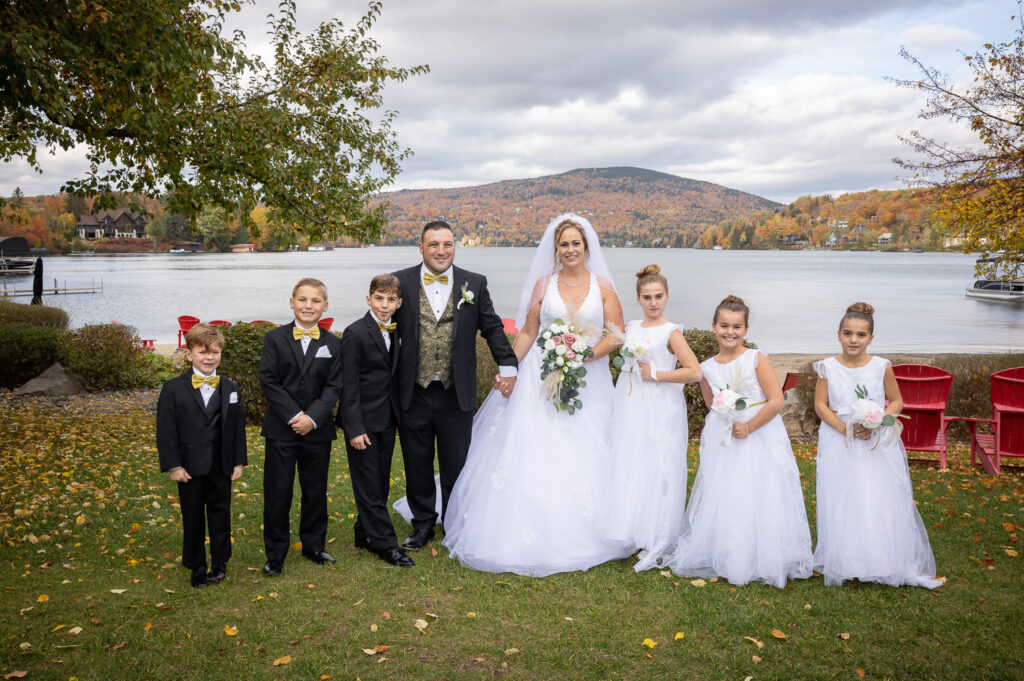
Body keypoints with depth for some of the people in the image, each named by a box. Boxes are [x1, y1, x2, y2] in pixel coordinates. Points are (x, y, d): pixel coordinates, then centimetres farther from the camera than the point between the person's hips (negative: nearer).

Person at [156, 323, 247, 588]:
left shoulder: (230, 388, 3)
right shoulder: (173, 389, -6)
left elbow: (238, 427, 6)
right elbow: (166, 431, -7)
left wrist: (239, 461, 3)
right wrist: (173, 465, -11)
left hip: (222, 467, 2)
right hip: (190, 467, -2)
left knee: (221, 514, 12)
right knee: (193, 519, 9)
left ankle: (220, 564, 27)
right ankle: (197, 568, 23)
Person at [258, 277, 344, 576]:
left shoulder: (333, 344, 4)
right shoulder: (275, 338, 0)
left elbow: (333, 387, -2)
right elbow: (268, 381, -6)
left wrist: (312, 418, -15)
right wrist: (294, 416, -14)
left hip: (318, 430, 2)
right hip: (281, 429, -1)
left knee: (316, 490, 12)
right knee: (277, 492, 2)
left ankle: (314, 545, 28)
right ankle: (275, 554, 14)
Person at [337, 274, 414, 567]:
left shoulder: (393, 332, 7)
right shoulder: (355, 333, -15)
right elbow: (349, 385, -16)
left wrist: (396, 414, 12)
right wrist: (354, 429, -18)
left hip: (386, 419, 7)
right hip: (363, 421, -7)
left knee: (380, 484, 14)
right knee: (368, 486, 1)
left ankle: (365, 534, 28)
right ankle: (386, 544, 8)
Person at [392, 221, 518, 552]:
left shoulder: (475, 284, 2)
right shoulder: (401, 282, 0)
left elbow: (492, 328, 7)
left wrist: (507, 366, -1)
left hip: (456, 395, 0)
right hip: (414, 394, 0)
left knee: (456, 465, 11)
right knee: (417, 465, 12)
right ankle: (423, 524, 30)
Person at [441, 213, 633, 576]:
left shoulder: (603, 286, 4)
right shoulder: (544, 284, 6)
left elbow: (617, 334, 0)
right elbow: (527, 332, 8)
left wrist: (585, 355, -14)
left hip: (588, 380, 0)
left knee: (584, 458, 2)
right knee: (534, 452, -4)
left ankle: (577, 536, 15)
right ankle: (532, 533, 4)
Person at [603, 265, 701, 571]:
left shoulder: (671, 333, -6)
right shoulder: (630, 328, 10)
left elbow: (694, 372, -14)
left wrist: (656, 375, -13)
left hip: (659, 411, -6)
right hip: (629, 408, 6)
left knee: (656, 470, -3)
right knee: (627, 468, 8)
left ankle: (657, 543, 7)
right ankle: (631, 534, 19)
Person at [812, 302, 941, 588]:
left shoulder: (882, 367, -3)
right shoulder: (828, 367, -4)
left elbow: (896, 402, 4)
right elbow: (820, 406, -2)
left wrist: (874, 424, -13)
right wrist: (845, 429, -16)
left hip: (878, 444, 0)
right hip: (839, 445, 0)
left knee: (881, 503, 2)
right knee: (841, 505, 4)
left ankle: (888, 563, 15)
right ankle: (844, 563, 17)